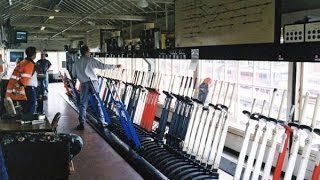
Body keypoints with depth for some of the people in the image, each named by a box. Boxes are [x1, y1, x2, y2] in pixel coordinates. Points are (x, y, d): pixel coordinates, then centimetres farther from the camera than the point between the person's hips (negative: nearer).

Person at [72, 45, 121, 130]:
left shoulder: (76, 63, 10)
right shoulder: (91, 60, 0)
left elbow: (74, 75, 16)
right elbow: (103, 66, -7)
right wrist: (115, 66, -1)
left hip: (84, 84, 2)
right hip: (93, 82, -2)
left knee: (83, 104, 8)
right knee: (98, 102, 6)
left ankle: (81, 124, 5)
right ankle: (101, 122, 7)